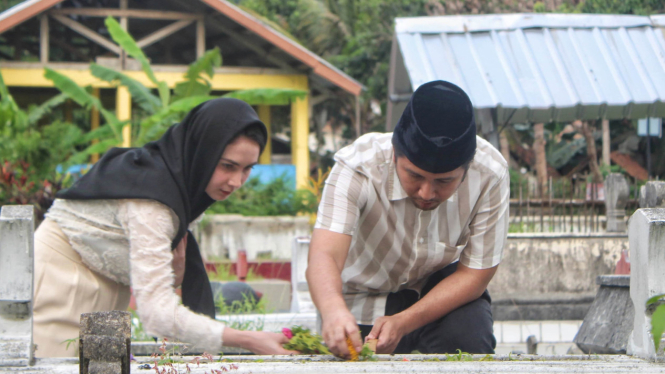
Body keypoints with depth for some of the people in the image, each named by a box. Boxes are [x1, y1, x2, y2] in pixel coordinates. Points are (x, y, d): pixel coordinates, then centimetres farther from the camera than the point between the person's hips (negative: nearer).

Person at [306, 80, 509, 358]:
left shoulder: (489, 174, -28)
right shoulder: (357, 166, -32)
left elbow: (475, 272, -19)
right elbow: (324, 254, -45)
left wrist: (403, 322, -34)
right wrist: (333, 310, -69)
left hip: (442, 289, 0)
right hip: (367, 297, 0)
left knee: (470, 338, -29)